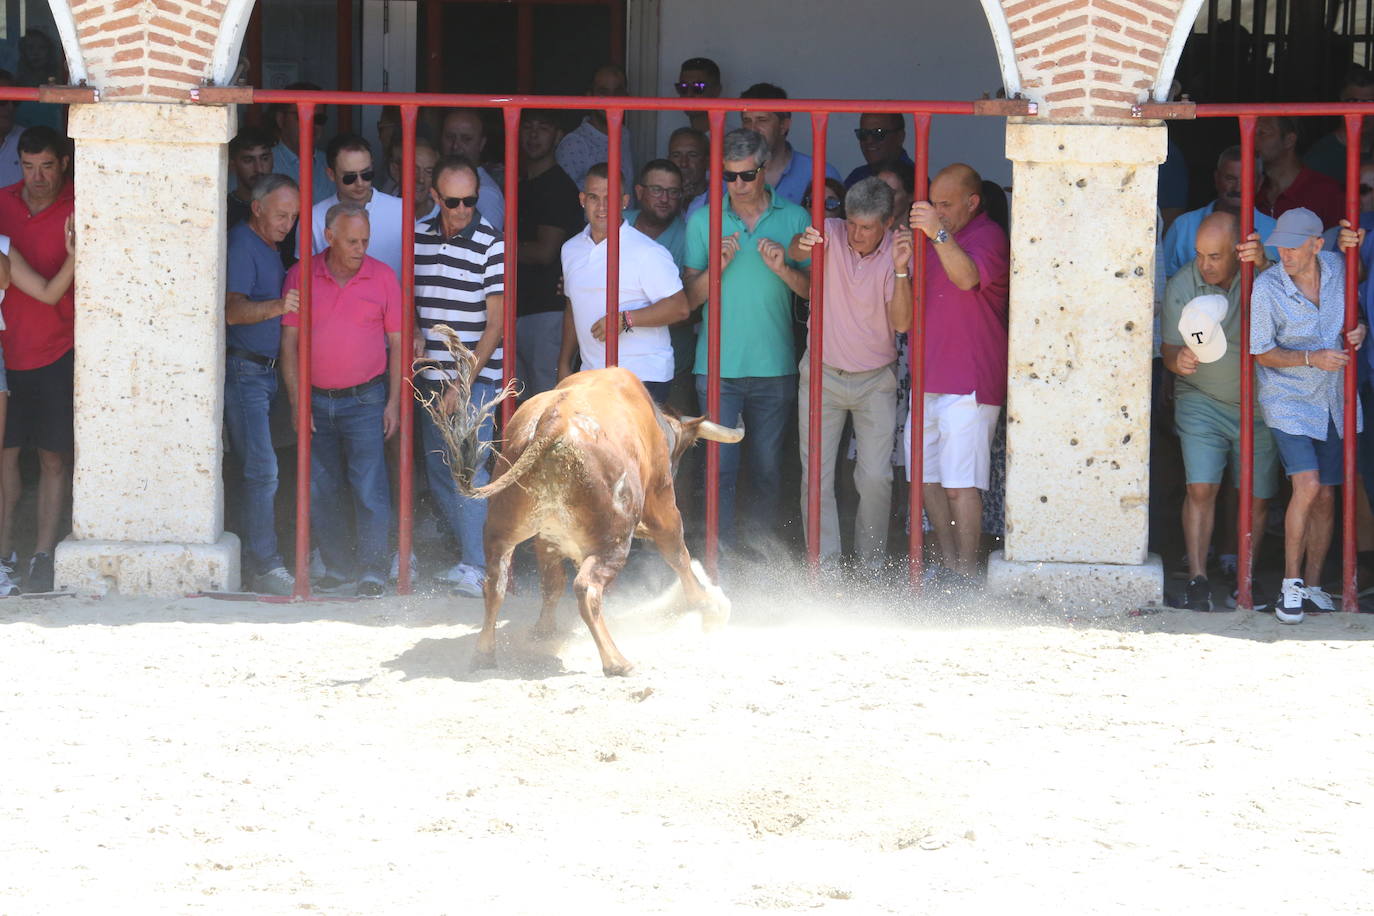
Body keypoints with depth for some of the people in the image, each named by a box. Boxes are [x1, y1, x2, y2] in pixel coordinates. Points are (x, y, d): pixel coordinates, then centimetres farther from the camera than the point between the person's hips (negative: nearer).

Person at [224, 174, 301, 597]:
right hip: (242, 369, -9)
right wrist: (276, 307, -44)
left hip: (264, 369, 9)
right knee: (261, 468, -13)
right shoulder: (242, 246, -14)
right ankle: (265, 565, -14)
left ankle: (253, 556, 16)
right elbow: (232, 309, -29)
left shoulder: (268, 246, 16)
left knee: (257, 467, 11)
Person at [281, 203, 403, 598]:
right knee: (320, 490, 5)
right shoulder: (301, 277, 1)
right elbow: (289, 340, 4)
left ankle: (372, 569, -2)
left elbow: (397, 342, 4)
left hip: (365, 399, -2)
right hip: (315, 399, 2)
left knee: (369, 487, -8)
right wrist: (296, 400, -2)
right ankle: (337, 564, 16)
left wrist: (394, 402, -1)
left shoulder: (383, 277, 1)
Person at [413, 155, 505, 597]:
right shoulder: (418, 237, 7)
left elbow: (496, 325, -9)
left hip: (477, 376, -6)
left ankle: (477, 568, -13)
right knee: (438, 474, 7)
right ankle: (472, 556, 19)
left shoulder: (492, 245, -9)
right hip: (431, 378, 6)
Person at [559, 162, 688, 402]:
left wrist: (624, 320, -21)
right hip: (590, 379, 6)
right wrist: (564, 364, 22)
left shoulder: (647, 252, -8)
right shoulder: (571, 249, 14)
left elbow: (680, 307, -13)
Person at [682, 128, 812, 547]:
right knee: (719, 466, -8)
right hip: (718, 366, -1)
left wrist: (783, 269, -15)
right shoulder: (702, 222, 4)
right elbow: (690, 298, 3)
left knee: (768, 467, 7)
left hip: (773, 366, 1)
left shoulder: (794, 219, 4)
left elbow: (813, 289, 4)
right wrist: (717, 266, -15)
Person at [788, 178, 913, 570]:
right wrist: (801, 246, -54)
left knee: (876, 477, -5)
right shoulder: (831, 234, -10)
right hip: (822, 373, 1)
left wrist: (901, 270, -33)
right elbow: (795, 251, -31)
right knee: (816, 475, -2)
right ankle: (823, 563, 5)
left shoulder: (897, 252, -11)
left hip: (875, 379, -1)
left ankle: (872, 563, 12)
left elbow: (902, 323, -20)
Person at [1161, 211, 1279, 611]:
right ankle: (1197, 579, -9)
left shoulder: (1257, 274, -9)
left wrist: (1263, 266, -42)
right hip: (1202, 401, -1)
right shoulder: (1181, 286, -7)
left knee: (1257, 498, 2)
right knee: (1200, 488, -13)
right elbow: (1168, 348, -1)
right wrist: (1178, 360, -24)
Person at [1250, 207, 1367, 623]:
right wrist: (1312, 359, -20)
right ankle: (1291, 584, -7)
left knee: (1326, 497, 6)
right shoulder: (1267, 288, -15)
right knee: (1307, 486, -18)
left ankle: (1313, 585, 18)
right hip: (1289, 401, -4)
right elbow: (1263, 354, -8)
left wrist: (1358, 329, -6)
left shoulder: (1338, 268, -3)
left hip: (1334, 401, 4)